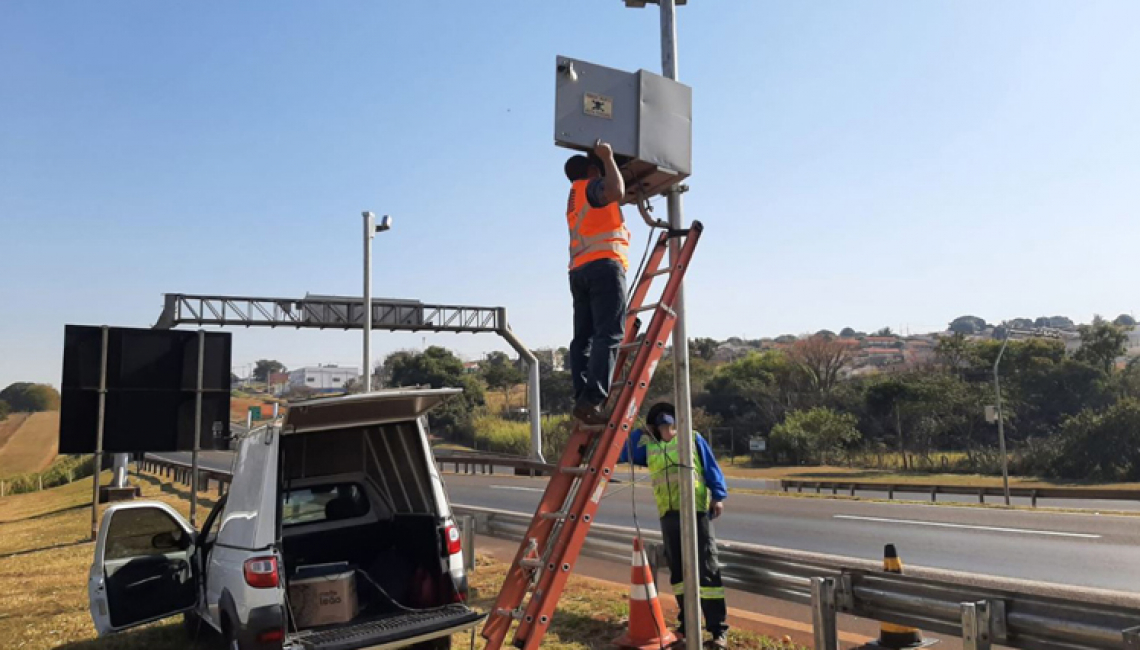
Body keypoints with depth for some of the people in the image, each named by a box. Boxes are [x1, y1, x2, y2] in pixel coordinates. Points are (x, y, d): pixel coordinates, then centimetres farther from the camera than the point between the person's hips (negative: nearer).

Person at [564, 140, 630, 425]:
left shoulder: (575, 198, 30)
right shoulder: (592, 186, 4)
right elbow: (615, 191, -18)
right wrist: (608, 158, -6)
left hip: (579, 270, 9)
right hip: (604, 264, -9)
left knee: (584, 337, 1)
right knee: (609, 335, -16)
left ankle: (582, 398, -6)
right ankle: (592, 399, -26)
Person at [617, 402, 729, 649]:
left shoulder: (693, 438, 7)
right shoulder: (649, 447, 16)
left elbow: (712, 468, 4)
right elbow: (624, 455, 10)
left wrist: (718, 496, -6)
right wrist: (641, 432, 6)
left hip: (696, 510, -4)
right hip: (668, 515, 4)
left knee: (707, 569, -5)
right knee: (678, 570, 10)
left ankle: (719, 630, -2)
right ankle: (688, 622, 21)